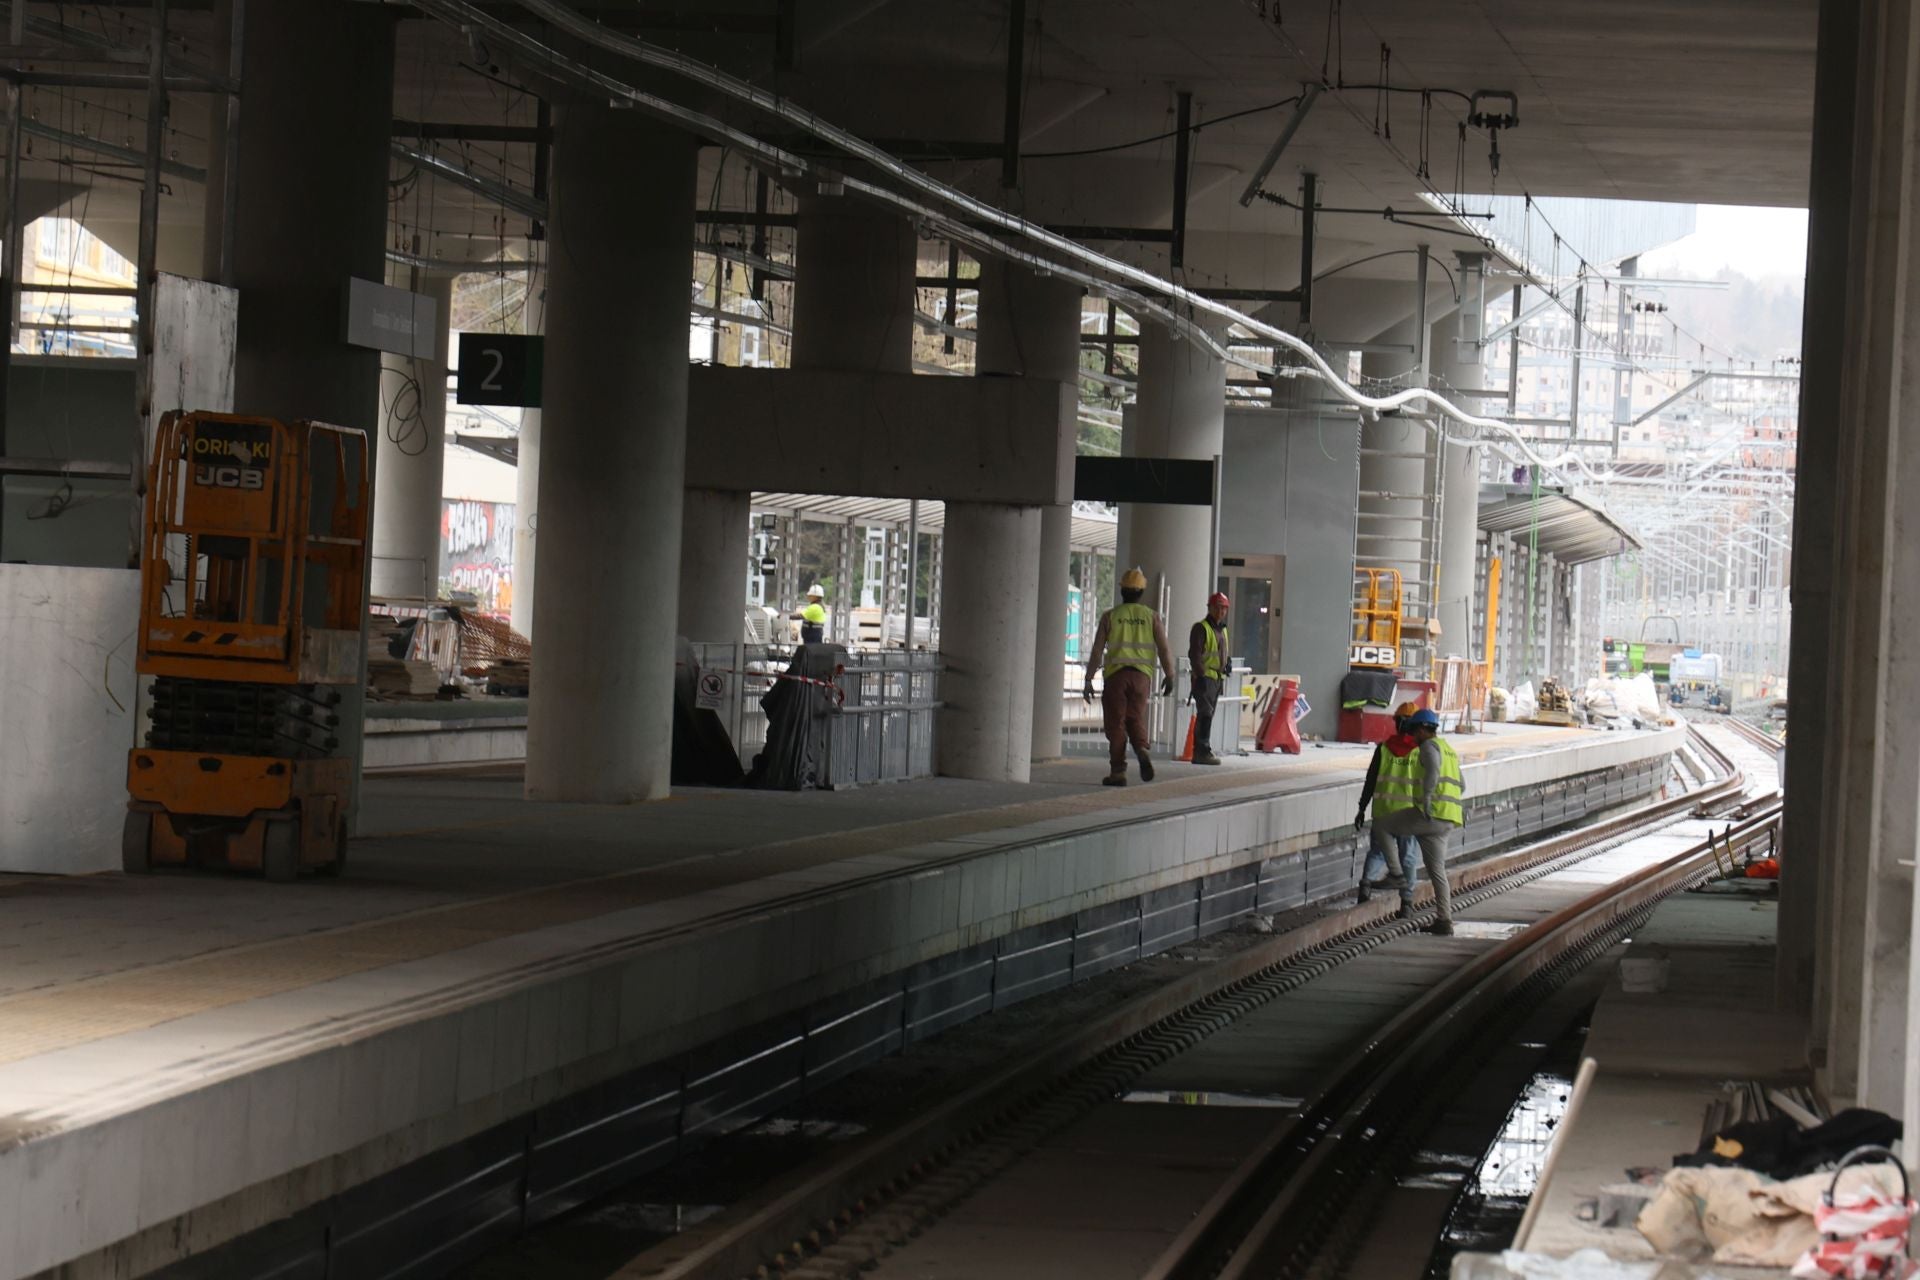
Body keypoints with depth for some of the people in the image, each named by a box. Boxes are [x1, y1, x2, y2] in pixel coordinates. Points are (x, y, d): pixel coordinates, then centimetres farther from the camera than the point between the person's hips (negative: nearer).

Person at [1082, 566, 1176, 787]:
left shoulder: (1110, 616, 2)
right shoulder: (1151, 617, 5)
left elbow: (1097, 651, 0)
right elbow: (1164, 649, 1)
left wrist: (1088, 680, 4)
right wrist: (1169, 676, 10)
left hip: (1116, 674, -2)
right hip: (1141, 675, 2)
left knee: (1116, 723, 3)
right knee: (1135, 719, 15)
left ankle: (1118, 771, 0)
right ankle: (1142, 750, -14)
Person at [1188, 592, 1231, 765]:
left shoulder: (1222, 630, 19)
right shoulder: (1201, 628, -9)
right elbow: (1194, 654, -16)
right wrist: (1200, 674, -23)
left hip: (1217, 678, 9)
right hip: (1204, 678, -9)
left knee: (1206, 716, 11)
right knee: (1206, 714, -14)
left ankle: (1199, 752, 15)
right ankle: (1203, 751, -17)